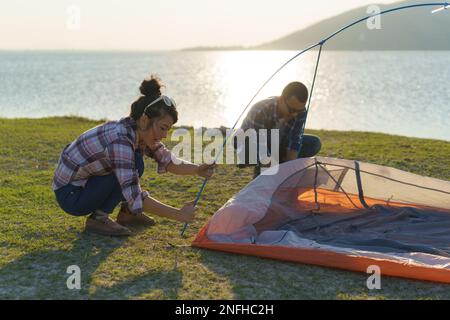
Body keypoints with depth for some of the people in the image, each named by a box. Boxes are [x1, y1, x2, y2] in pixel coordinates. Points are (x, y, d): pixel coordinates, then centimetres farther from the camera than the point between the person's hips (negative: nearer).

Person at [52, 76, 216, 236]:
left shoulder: (139, 132, -5)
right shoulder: (120, 140, -32)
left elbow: (168, 161, 5)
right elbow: (136, 199, -35)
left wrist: (197, 170, -13)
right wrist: (179, 214, -32)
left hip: (87, 181, 9)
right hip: (69, 194, -9)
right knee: (135, 164, -19)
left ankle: (126, 213, 10)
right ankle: (98, 218, -11)